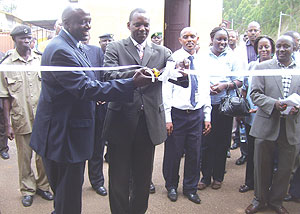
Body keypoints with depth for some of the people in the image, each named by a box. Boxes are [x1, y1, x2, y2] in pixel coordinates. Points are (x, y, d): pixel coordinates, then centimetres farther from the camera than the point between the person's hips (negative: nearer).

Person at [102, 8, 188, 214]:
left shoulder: (161, 52, 8)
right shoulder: (115, 48, 1)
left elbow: (180, 79, -5)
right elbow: (109, 75, -16)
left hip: (149, 123, 3)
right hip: (121, 122, -2)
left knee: (143, 177, 17)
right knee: (119, 177, 11)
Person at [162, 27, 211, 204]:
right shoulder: (173, 60, -4)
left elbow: (206, 91, 13)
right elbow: (166, 90, -7)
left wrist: (207, 117, 9)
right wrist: (167, 118, -10)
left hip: (197, 114, 4)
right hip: (177, 114, -3)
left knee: (195, 154, 9)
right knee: (173, 152, 4)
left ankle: (191, 188, 28)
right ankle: (172, 186, 27)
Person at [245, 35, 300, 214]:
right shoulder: (262, 67, 3)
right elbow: (255, 94, -3)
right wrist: (274, 103, -18)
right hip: (267, 125, -1)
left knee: (286, 167, 11)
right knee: (262, 166, 10)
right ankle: (260, 199, 30)